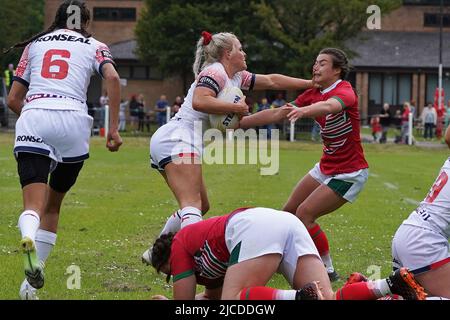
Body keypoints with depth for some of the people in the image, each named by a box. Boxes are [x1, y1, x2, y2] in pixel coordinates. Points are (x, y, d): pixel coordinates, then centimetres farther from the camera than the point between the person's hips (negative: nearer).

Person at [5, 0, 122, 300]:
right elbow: (113, 78, -2)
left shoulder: (35, 44, 24)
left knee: (34, 204, -10)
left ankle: (29, 240, -46)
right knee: (53, 204, 17)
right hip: (73, 121, 0)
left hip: (32, 118, 0)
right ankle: (32, 281, 10)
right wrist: (114, 127, -1)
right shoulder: (94, 46, 19)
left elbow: (14, 99, 21)